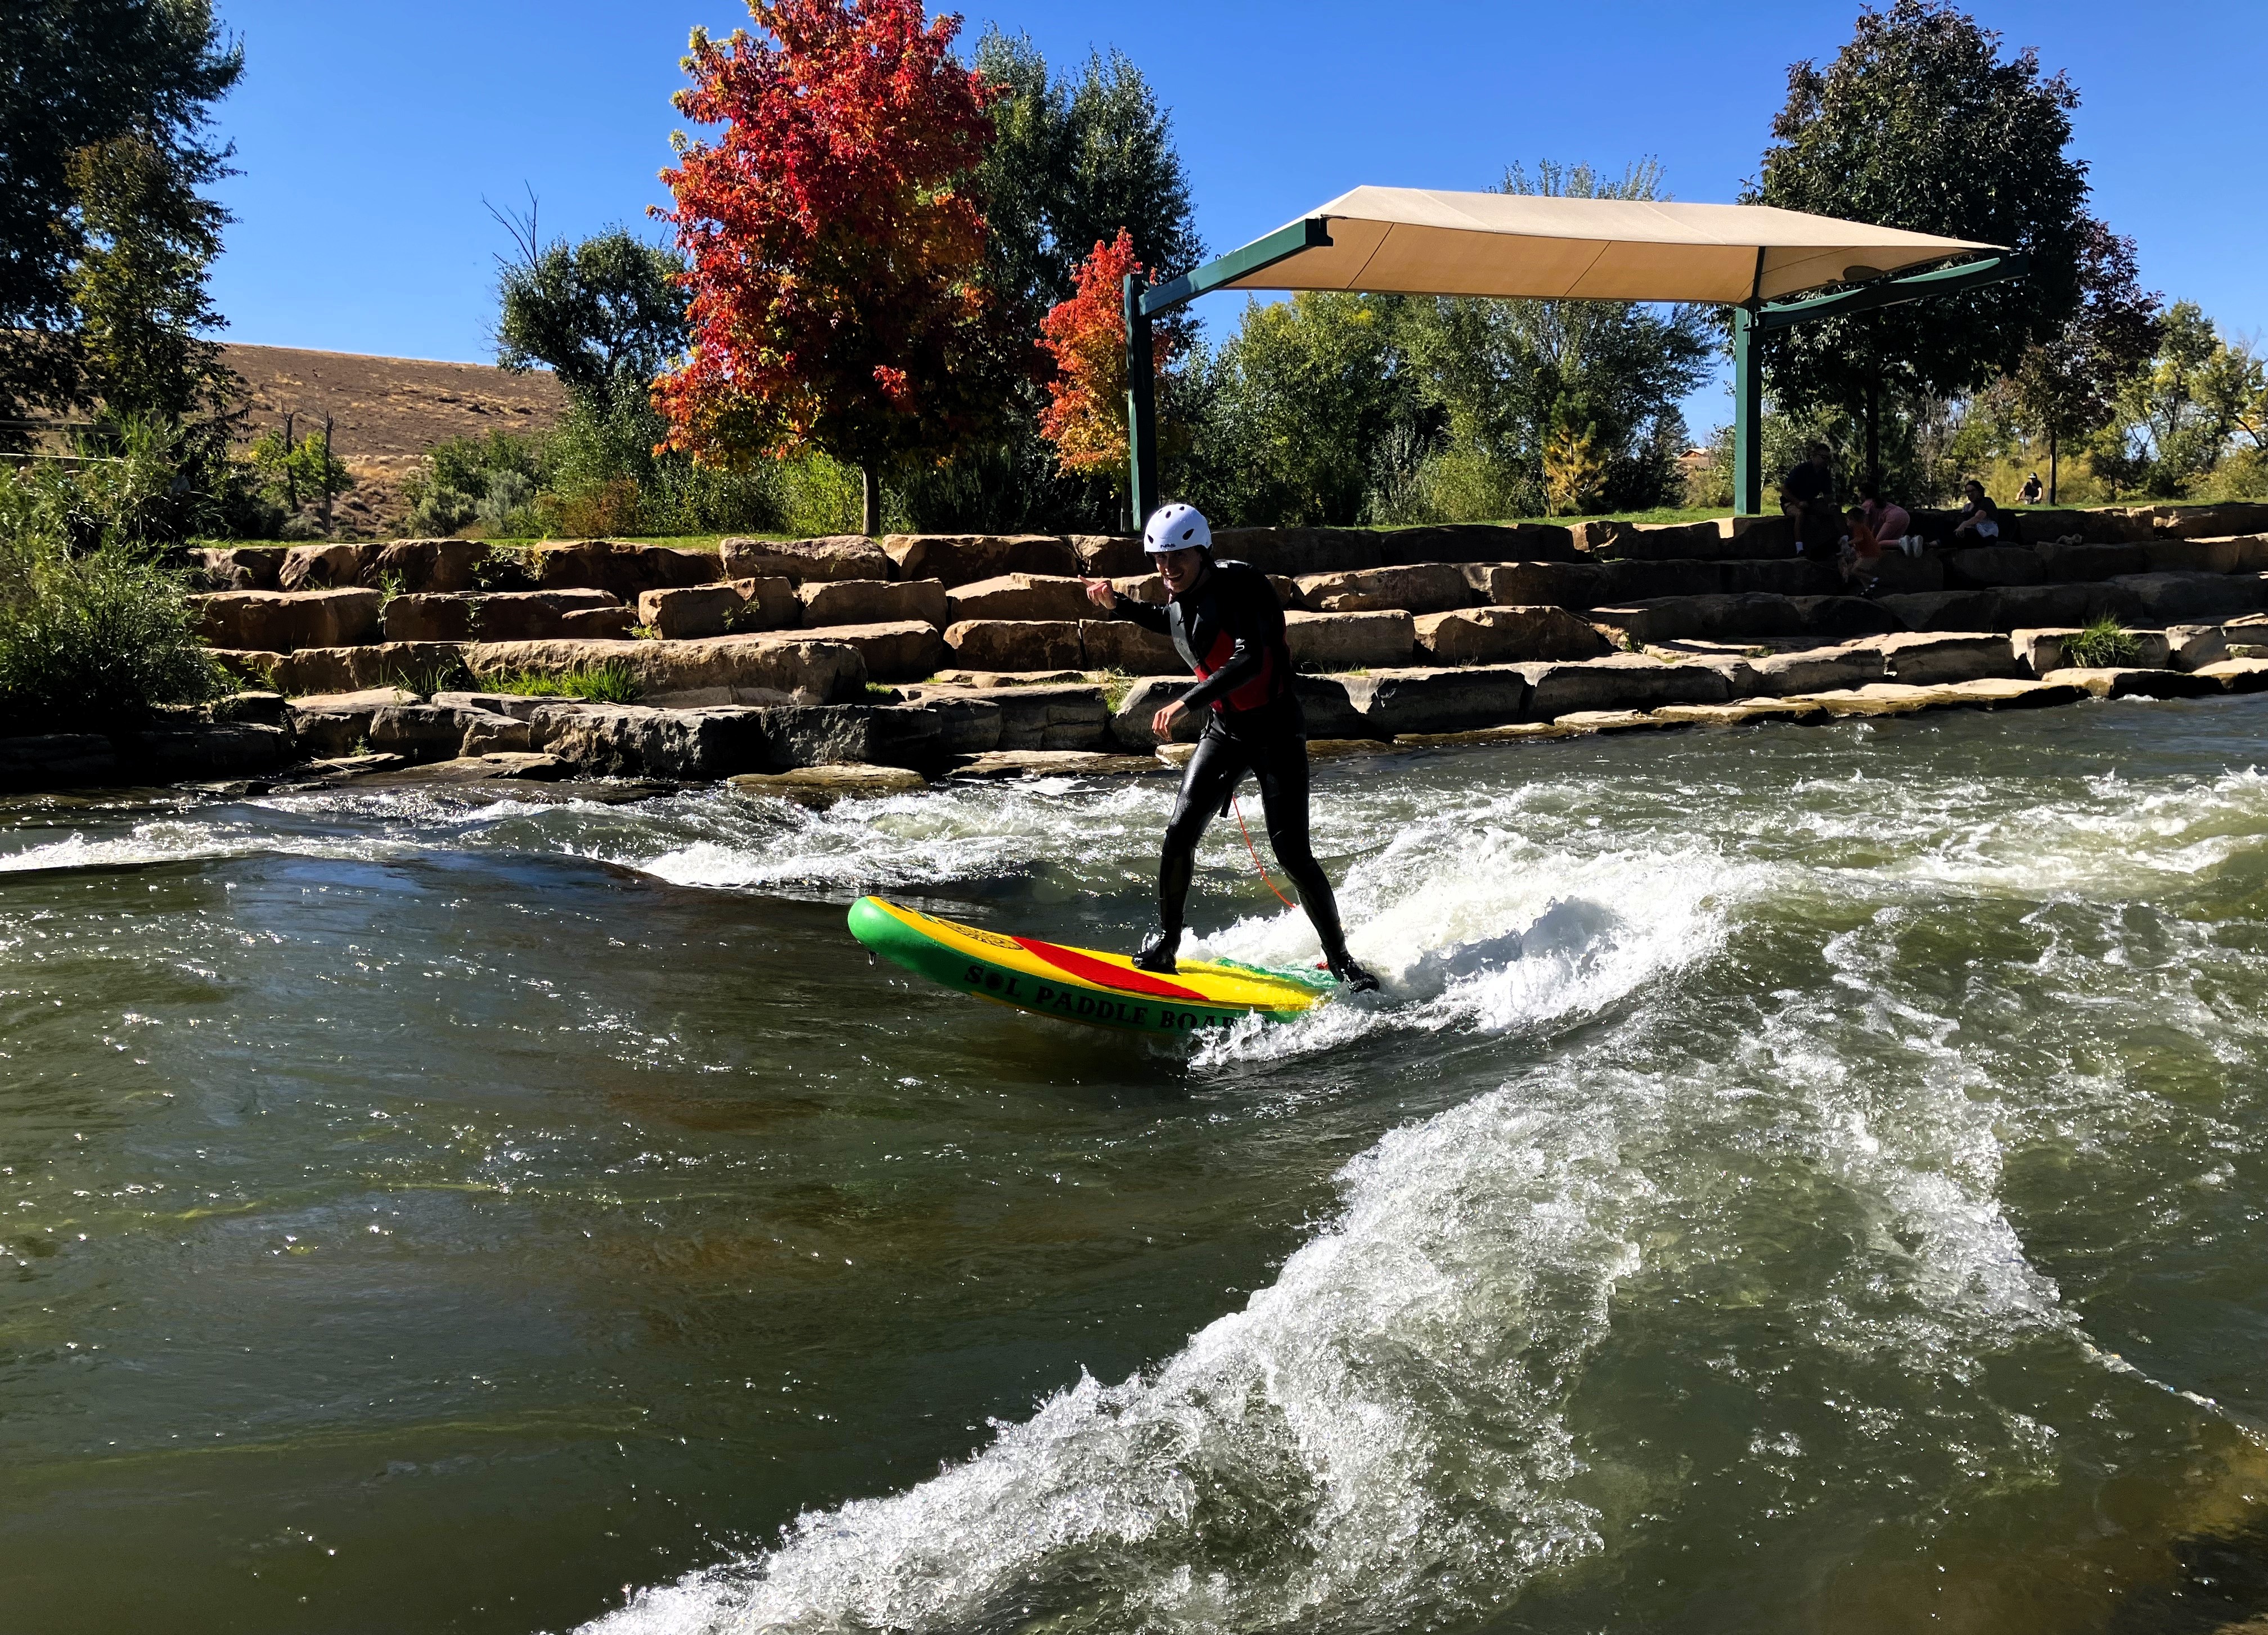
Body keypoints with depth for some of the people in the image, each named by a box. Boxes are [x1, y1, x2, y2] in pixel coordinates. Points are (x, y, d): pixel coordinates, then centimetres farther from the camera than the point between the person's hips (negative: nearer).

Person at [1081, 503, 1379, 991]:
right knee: (1180, 833, -5)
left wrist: (1186, 702, -37)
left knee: (1292, 852, -11)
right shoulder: (1180, 599, 2)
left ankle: (1341, 960, 4)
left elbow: (1250, 662, -34)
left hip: (1276, 730, -6)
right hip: (1224, 730, 6)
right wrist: (1118, 604, 16)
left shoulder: (1238, 585, -21)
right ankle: (1165, 941, 14)